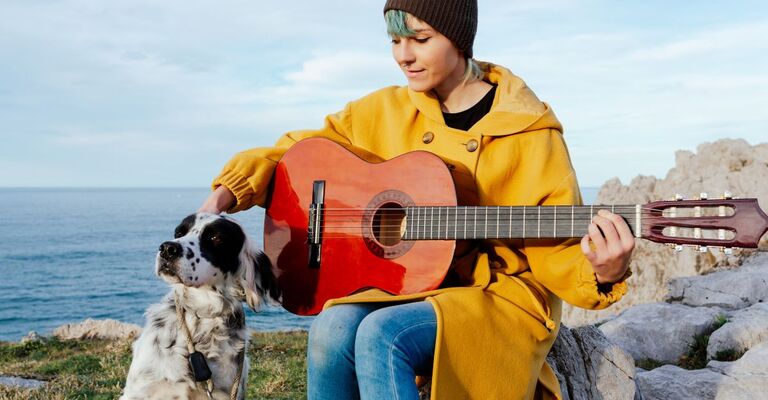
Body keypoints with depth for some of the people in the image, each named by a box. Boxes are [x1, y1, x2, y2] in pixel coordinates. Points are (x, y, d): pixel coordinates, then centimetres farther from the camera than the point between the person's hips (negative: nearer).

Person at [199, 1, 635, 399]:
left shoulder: (528, 130, -6)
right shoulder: (386, 111, 5)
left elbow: (555, 247, -6)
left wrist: (602, 275, -27)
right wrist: (229, 192, -2)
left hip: (503, 294, -4)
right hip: (409, 288, 4)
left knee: (381, 335, -32)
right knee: (333, 330, -28)